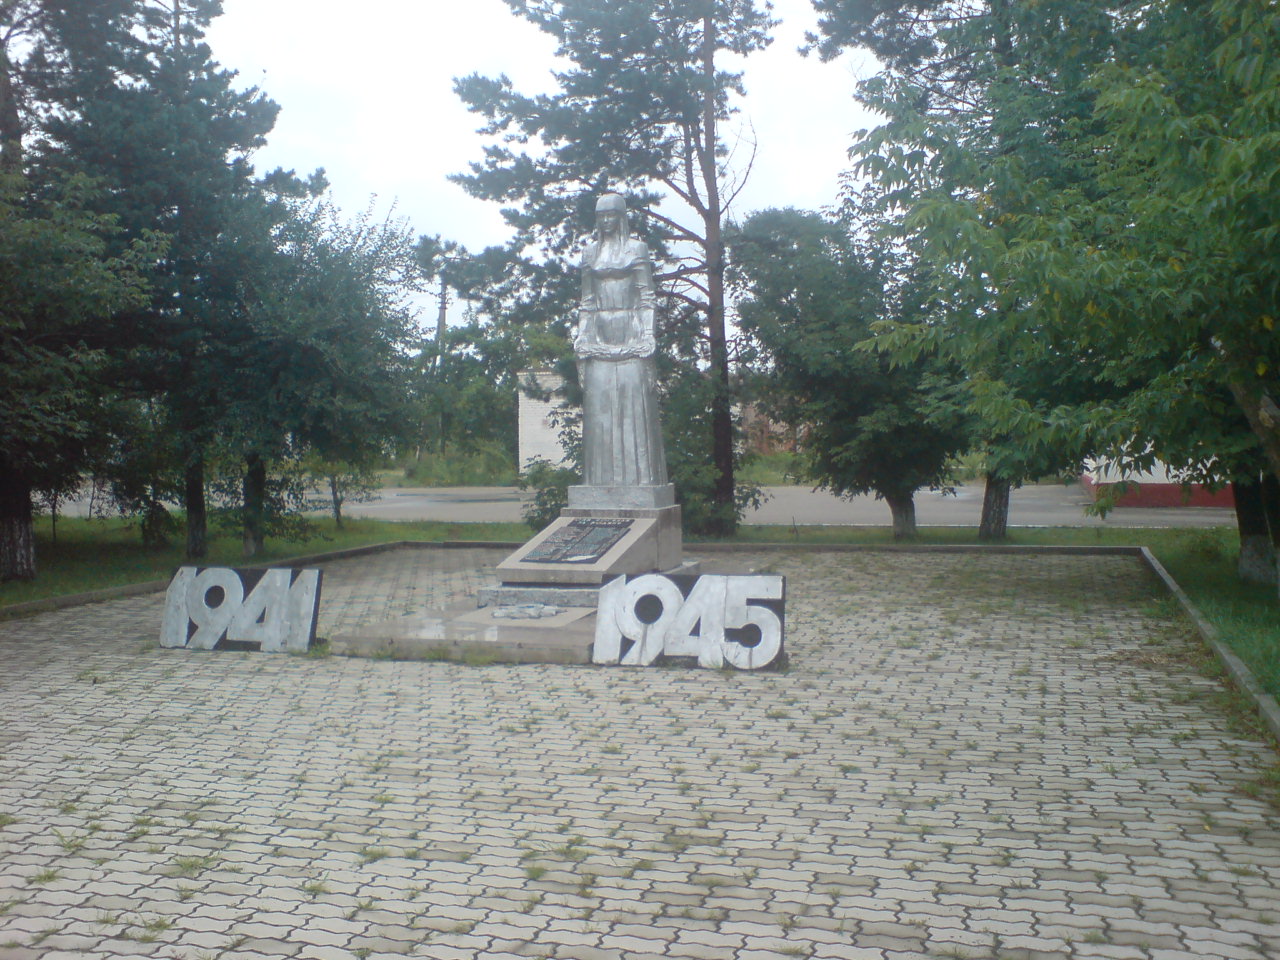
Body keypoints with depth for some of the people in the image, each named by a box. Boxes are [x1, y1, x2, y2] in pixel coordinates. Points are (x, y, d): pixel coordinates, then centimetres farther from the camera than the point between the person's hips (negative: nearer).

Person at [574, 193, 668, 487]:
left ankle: (639, 481, -2)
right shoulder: (590, 252, 16)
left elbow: (647, 299, 1)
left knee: (634, 411, -5)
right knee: (599, 413, -1)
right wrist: (581, 348, 5)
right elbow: (586, 303, 14)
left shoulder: (636, 248, 6)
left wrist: (647, 343, -9)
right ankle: (603, 483, 2)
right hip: (599, 338, 3)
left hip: (630, 337, -3)